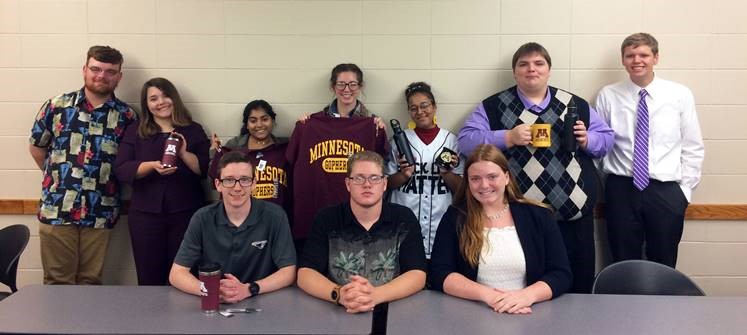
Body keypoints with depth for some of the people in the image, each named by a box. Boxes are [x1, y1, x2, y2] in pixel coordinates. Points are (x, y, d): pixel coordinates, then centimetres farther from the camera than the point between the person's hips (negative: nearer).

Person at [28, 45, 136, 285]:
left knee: (91, 282, 11)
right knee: (57, 282, 7)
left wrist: (111, 178, 1)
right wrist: (56, 175, 13)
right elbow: (36, 146, 12)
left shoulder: (126, 116, 2)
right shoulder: (56, 106, 2)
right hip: (56, 210, 0)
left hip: (100, 213, 1)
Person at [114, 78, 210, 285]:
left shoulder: (194, 130, 7)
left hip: (186, 214, -1)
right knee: (149, 279, 6)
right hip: (146, 214, 1)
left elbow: (207, 171, -1)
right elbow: (121, 170, -1)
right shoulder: (135, 132, 10)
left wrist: (184, 154, -16)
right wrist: (151, 165, -16)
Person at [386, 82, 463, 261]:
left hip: (442, 226, 0)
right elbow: (388, 183, 8)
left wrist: (447, 172, -11)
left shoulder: (452, 140, 5)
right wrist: (404, 174, -11)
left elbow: (462, 188, 7)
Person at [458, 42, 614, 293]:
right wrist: (509, 138, -15)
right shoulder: (494, 106, 5)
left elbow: (607, 138, 18)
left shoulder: (575, 105, 13)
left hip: (575, 213, 3)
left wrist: (587, 140, -4)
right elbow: (467, 140, -3)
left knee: (578, 285, 12)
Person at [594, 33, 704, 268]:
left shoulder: (680, 95, 2)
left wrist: (685, 189, 1)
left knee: (664, 267, 12)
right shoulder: (608, 96, 1)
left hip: (666, 192, 1)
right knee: (623, 266, 10)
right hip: (621, 189, 0)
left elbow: (693, 148, 5)